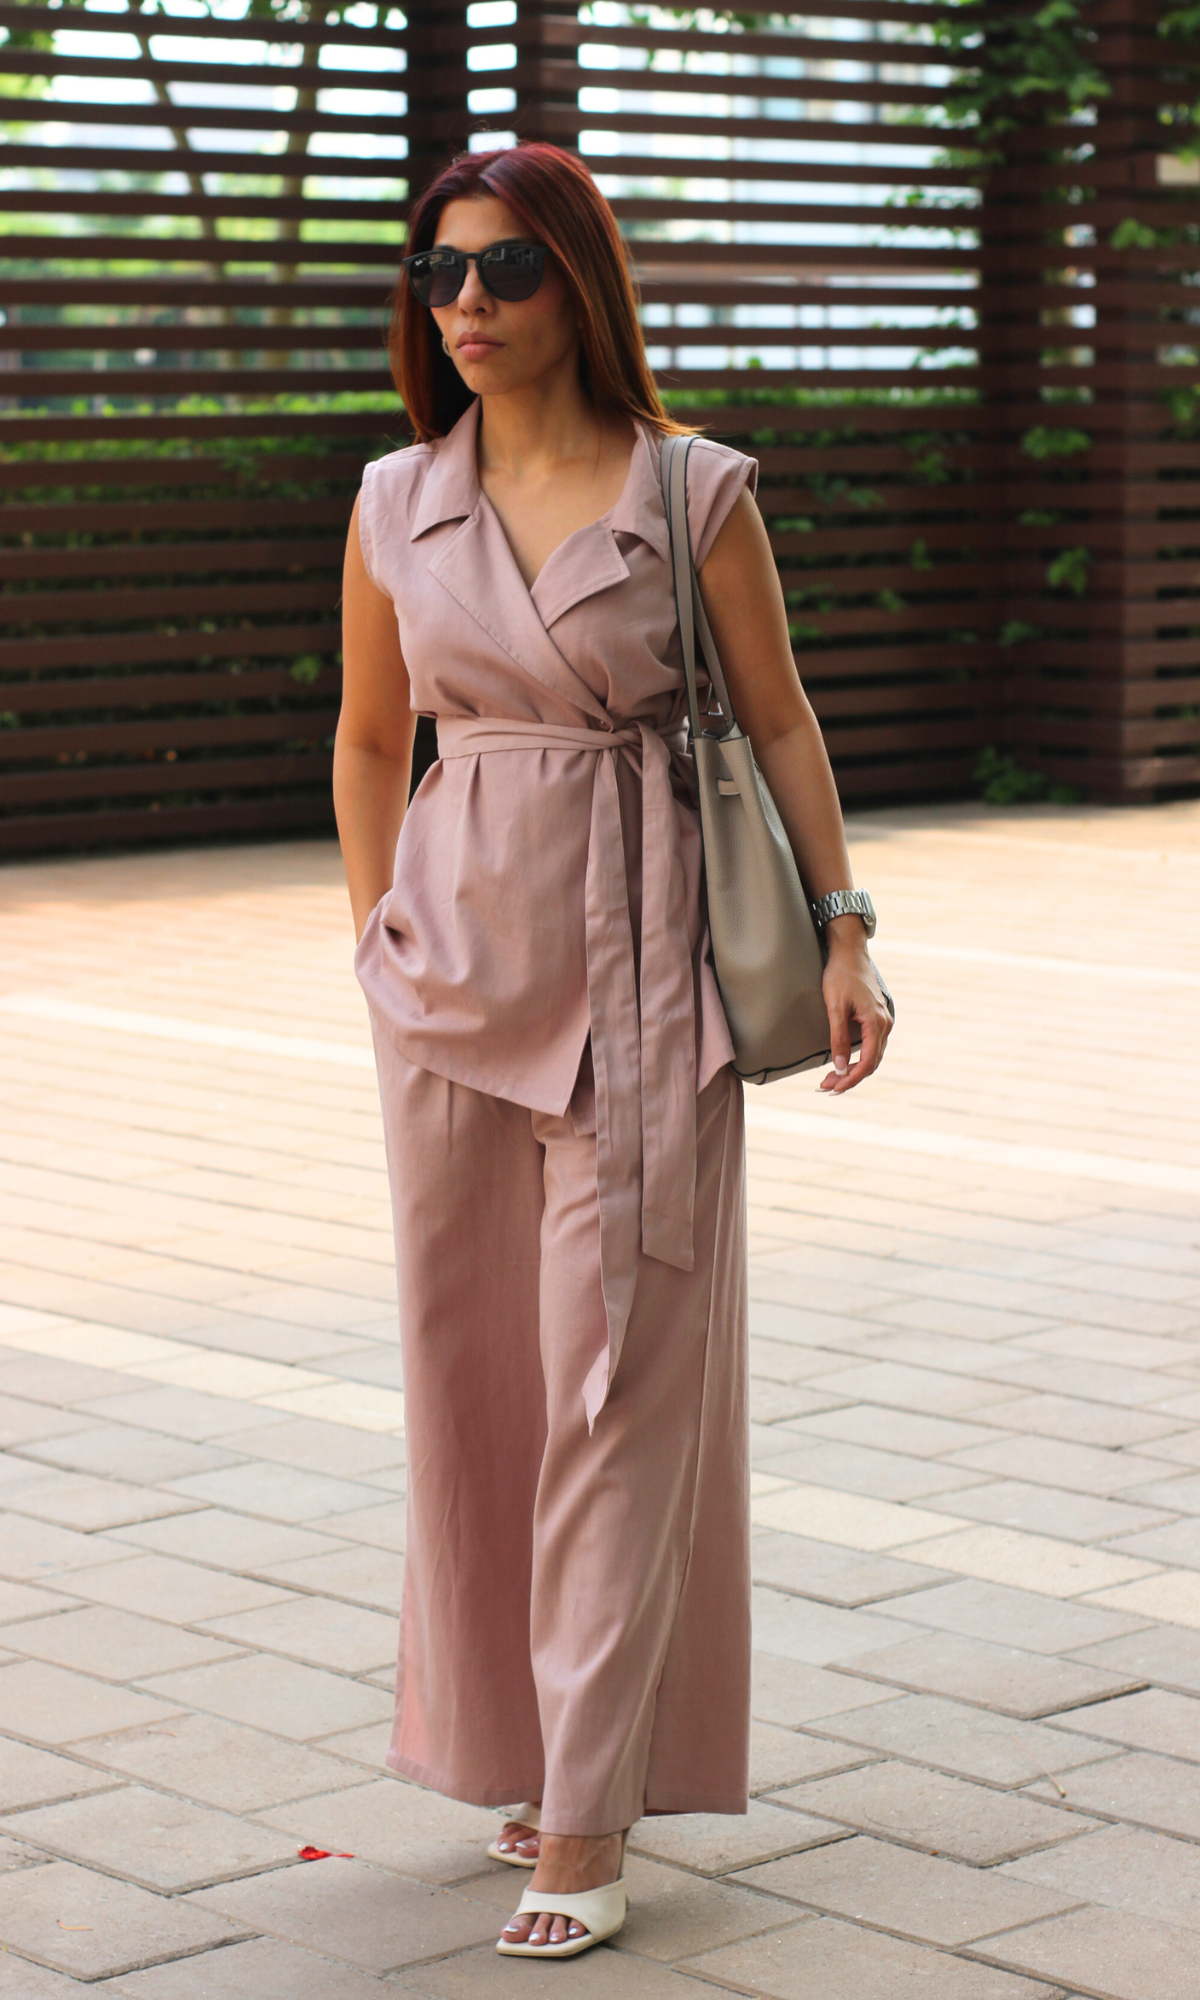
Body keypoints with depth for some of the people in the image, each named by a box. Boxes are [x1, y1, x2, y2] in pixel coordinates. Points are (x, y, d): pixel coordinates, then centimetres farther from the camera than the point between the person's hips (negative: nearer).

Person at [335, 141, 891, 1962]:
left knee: (619, 1373, -4)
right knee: (469, 1361, 9)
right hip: (458, 948, 4)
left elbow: (779, 720, 2)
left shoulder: (693, 490, -4)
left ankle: (586, 1817, 1)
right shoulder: (397, 502, 5)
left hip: (638, 957, -4)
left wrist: (843, 933, -5)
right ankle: (521, 1738, 27)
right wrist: (378, 937, 9)